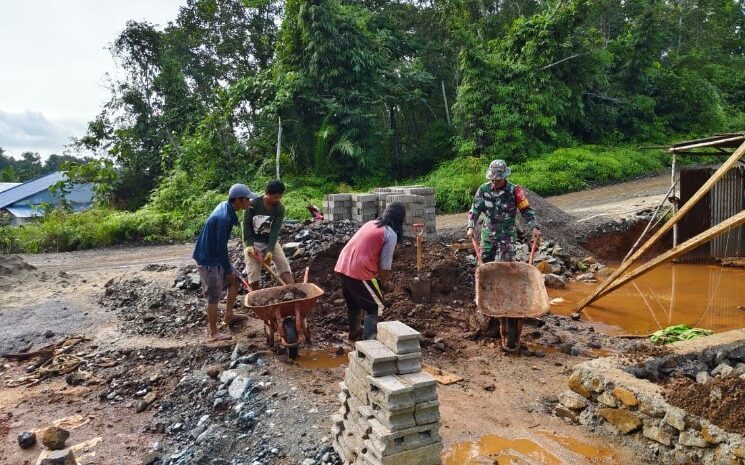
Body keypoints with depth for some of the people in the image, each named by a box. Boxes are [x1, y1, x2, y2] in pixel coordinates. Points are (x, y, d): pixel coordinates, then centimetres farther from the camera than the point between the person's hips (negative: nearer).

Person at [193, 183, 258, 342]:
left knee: (235, 281, 18)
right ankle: (213, 333, 14)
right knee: (214, 297, 0)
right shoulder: (223, 218, -30)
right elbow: (221, 246, -24)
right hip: (208, 260, -10)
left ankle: (229, 316, 34)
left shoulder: (225, 205, 0)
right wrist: (228, 270, -12)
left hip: (217, 255, 10)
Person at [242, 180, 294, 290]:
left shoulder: (280, 208, -12)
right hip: (253, 241, -2)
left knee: (284, 265, -10)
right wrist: (248, 245, -21)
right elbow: (246, 225, -11)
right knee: (254, 276, -4)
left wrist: (270, 250, -25)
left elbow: (276, 230, -17)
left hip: (271, 241, 2)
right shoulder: (253, 204, -17)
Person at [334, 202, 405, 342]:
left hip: (343, 266, 8)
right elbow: (385, 265, -8)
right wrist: (384, 283, 10)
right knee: (375, 306, 7)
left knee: (353, 302, 26)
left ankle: (354, 333, 44)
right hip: (359, 271, -8)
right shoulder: (391, 235, -7)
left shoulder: (371, 223, 15)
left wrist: (377, 276, 24)